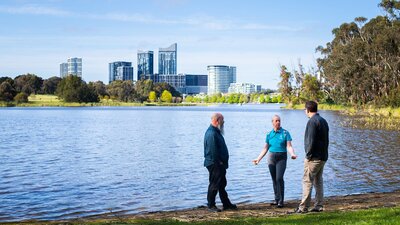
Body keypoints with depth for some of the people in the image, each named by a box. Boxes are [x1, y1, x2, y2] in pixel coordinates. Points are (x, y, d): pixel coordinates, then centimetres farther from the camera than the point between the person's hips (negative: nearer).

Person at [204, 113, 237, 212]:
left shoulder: (216, 132, 16)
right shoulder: (211, 133, -20)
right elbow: (213, 151, -24)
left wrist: (223, 162, 15)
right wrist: (218, 162, -18)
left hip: (220, 164, 11)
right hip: (214, 164, -11)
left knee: (222, 184, 16)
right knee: (214, 184, -4)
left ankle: (226, 204, 25)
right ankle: (211, 205, 4)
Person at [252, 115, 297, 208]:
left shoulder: (285, 133, -2)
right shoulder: (269, 134, 7)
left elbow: (289, 146, -8)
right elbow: (265, 149, 12)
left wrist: (292, 154, -27)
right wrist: (258, 159, 7)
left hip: (281, 158, -4)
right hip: (271, 157, 4)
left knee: (279, 178, -14)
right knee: (274, 179, 7)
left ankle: (281, 201, -10)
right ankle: (277, 199, 15)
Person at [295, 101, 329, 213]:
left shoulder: (312, 121, -14)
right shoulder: (324, 121, 15)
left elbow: (311, 141, -19)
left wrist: (308, 155, -12)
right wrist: (324, 154, 17)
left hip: (314, 157, -9)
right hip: (323, 157, 9)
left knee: (307, 181, -6)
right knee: (318, 181, 13)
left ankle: (303, 207, -6)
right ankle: (319, 206, 15)